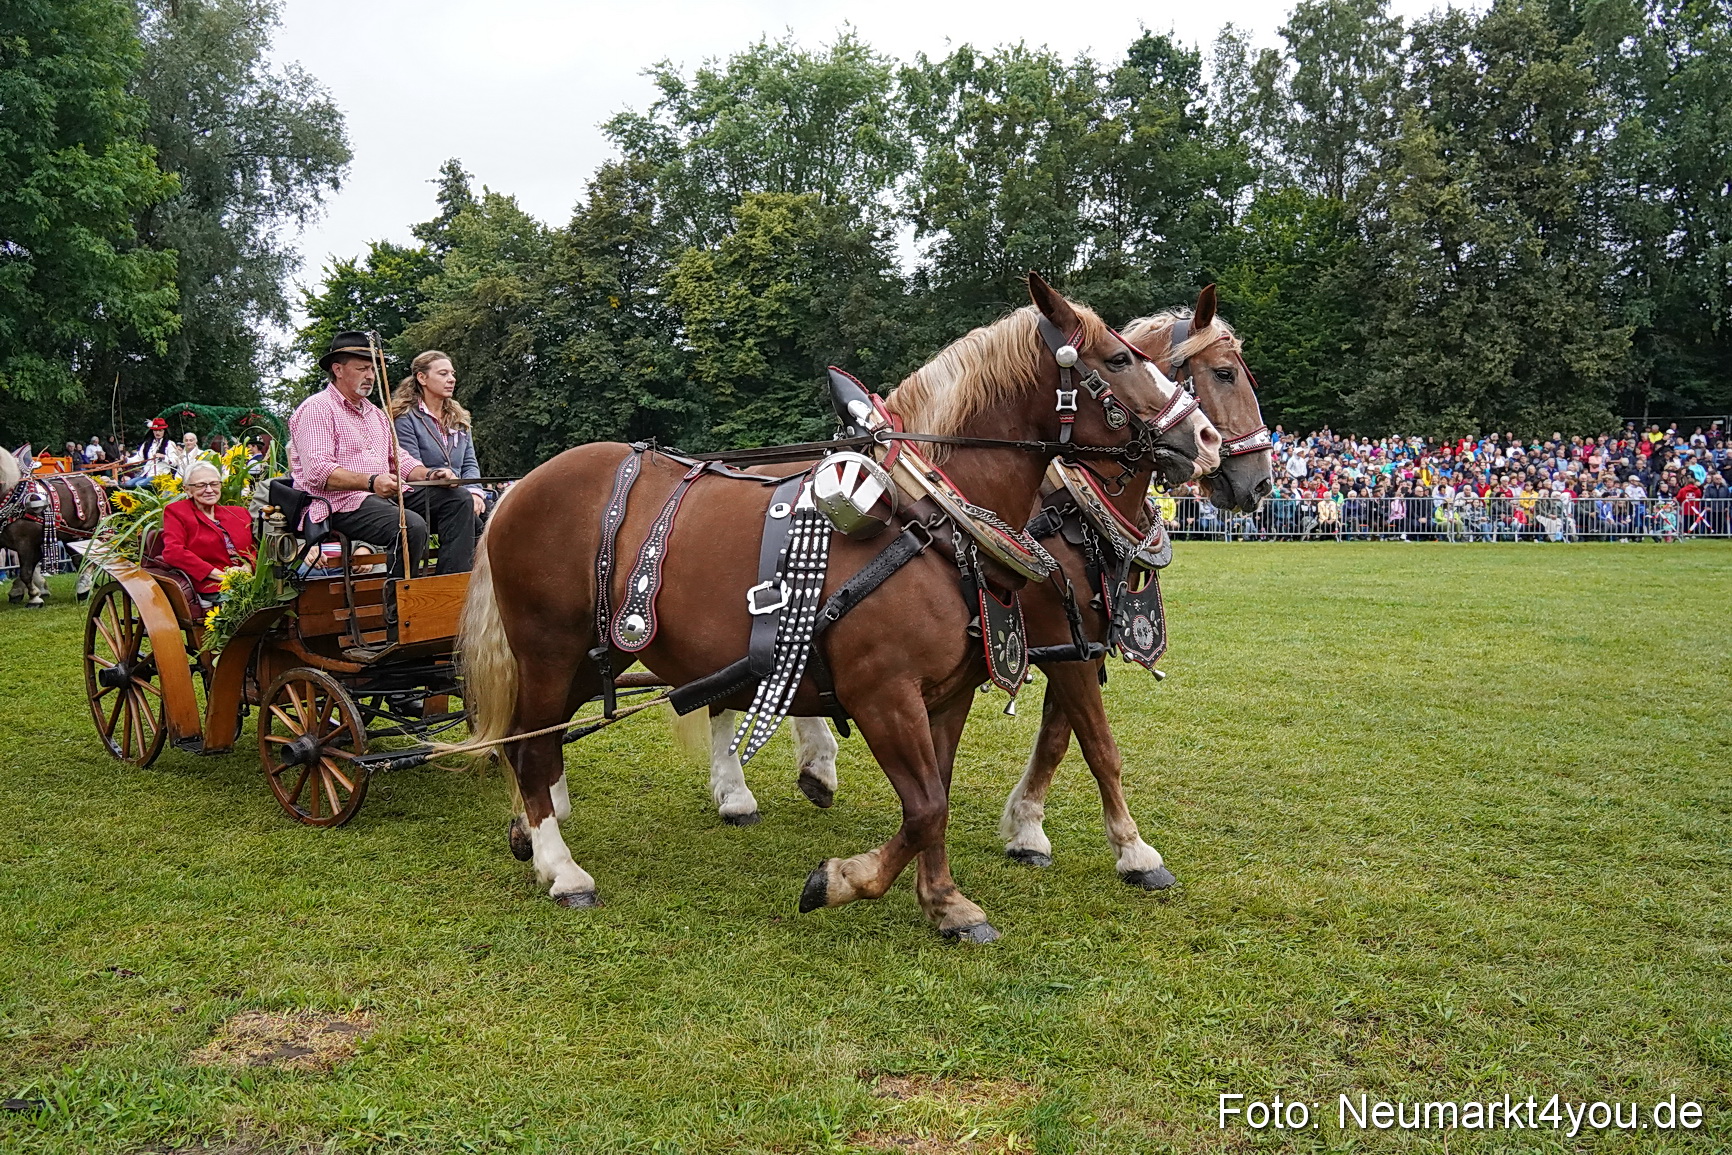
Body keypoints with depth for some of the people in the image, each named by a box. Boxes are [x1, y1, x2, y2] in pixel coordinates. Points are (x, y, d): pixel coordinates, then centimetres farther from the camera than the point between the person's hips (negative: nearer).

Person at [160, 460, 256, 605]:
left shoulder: (238, 513, 25)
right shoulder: (175, 512, 12)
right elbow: (173, 552, -4)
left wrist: (247, 566, -3)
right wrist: (220, 575, -12)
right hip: (214, 591, -5)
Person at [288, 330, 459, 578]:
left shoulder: (376, 414, 26)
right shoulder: (317, 409, -3)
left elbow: (399, 459, 25)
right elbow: (317, 472, -16)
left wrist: (429, 474, 3)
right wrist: (371, 482, -29)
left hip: (384, 499, 9)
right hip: (340, 504, -8)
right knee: (412, 525, -33)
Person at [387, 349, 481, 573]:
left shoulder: (459, 418, 21)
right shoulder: (405, 418, -1)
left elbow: (470, 463, 14)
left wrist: (475, 491, -10)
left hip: (456, 496, 6)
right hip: (415, 497, -6)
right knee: (460, 499, -35)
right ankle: (452, 578, -38)